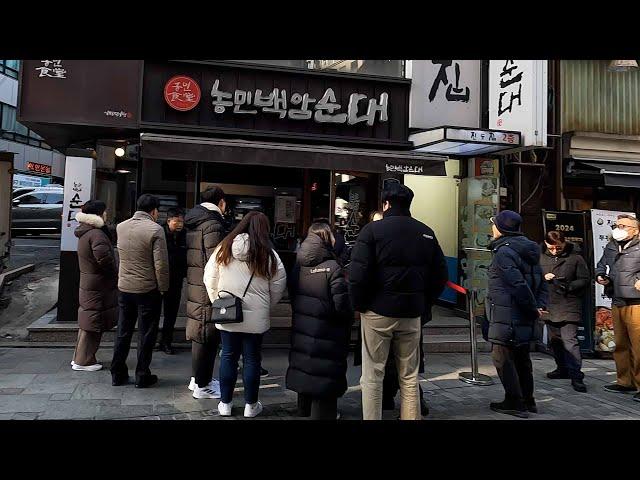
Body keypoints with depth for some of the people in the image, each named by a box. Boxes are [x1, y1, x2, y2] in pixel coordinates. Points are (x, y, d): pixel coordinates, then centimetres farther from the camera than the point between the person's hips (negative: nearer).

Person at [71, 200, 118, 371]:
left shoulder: (85, 233, 13)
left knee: (86, 322, 19)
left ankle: (79, 357, 28)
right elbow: (103, 257, -31)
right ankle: (84, 361, 8)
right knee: (93, 324, 0)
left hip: (87, 283, 10)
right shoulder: (96, 234, -19)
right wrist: (114, 273, -15)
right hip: (98, 286, -10)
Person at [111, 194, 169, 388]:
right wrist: (163, 288, -7)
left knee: (123, 332, 16)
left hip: (124, 287, 6)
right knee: (146, 335, 7)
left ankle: (117, 374, 25)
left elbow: (121, 255, 13)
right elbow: (161, 264, -17)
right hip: (148, 290, -5)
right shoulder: (155, 229, -16)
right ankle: (142, 376, 16)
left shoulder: (121, 227, 3)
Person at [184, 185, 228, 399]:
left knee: (199, 332, 19)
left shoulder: (192, 222, 13)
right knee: (207, 336, -1)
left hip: (193, 285, 10)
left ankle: (196, 377, 31)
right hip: (208, 288, -10)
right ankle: (202, 386, 8)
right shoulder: (213, 224, -16)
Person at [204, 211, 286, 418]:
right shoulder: (268, 254, -9)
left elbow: (209, 279, 4)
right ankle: (251, 405, 20)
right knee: (252, 359, 10)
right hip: (256, 317, -2)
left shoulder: (224, 248, -2)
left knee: (228, 357, 13)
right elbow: (278, 286, -3)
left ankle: (225, 404, 22)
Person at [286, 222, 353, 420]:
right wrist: (349, 321, 0)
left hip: (301, 330, 7)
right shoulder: (332, 268, -19)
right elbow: (341, 305, -19)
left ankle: (304, 409, 38)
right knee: (325, 377, 3)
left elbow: (292, 297, 10)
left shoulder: (298, 266, 1)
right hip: (326, 335, -7)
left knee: (305, 367, 21)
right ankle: (322, 413, 11)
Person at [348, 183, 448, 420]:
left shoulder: (373, 229, -8)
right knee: (409, 377, 15)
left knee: (372, 376, 6)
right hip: (412, 313, 4)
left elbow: (358, 274, -16)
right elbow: (440, 275, 9)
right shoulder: (426, 233, 6)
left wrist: (359, 305, -3)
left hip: (378, 311, -4)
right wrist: (423, 303, 13)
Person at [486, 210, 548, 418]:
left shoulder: (503, 252, -17)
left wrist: (534, 309, -13)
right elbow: (541, 283, 12)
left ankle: (514, 403, 5)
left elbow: (518, 285, -23)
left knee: (502, 356, 0)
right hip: (525, 317, 10)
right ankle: (527, 401, 27)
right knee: (521, 356, 18)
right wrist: (539, 306, 4)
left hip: (507, 316, -9)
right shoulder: (527, 250, 12)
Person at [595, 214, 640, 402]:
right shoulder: (611, 247, 15)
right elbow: (601, 265, 28)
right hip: (617, 304, 8)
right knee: (621, 345, 16)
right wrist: (600, 276, 9)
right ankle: (625, 382, 27)